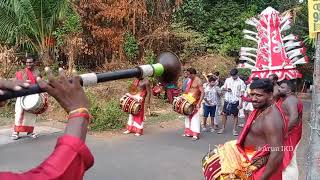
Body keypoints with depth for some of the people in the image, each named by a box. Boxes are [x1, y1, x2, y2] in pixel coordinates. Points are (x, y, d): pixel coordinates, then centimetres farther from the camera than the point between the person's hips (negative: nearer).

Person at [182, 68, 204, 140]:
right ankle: (188, 132, 23)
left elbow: (202, 92, -19)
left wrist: (199, 103, -25)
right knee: (188, 116, 13)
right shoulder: (190, 80, 10)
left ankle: (196, 134, -2)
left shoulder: (198, 81, -14)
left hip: (195, 102, -8)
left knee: (195, 117, -6)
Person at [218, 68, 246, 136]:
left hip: (236, 101, -2)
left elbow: (242, 93, -5)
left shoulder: (241, 82, -3)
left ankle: (234, 130, 12)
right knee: (224, 114, 3)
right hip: (227, 100, 3)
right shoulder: (227, 80, 7)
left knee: (235, 115, 5)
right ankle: (223, 128, 15)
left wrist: (240, 103, -11)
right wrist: (226, 89, -10)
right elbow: (223, 88, 15)